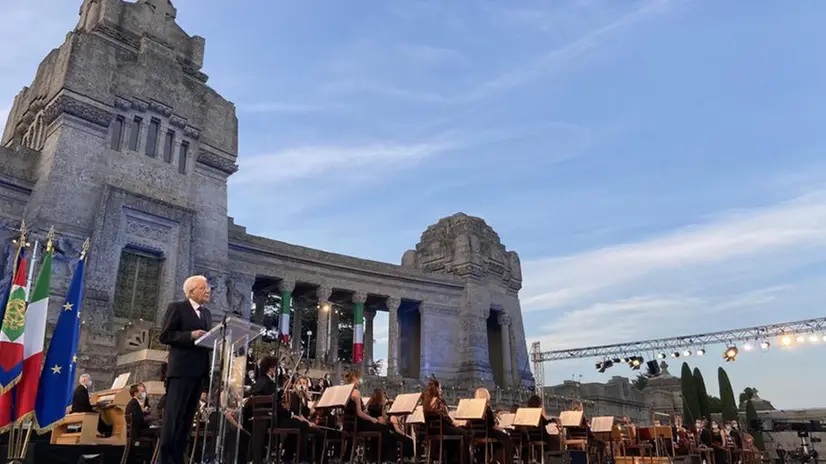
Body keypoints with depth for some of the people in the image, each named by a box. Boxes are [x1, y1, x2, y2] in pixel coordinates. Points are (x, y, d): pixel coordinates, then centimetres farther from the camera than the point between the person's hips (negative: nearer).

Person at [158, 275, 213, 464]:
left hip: (200, 370, 7)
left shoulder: (206, 313, 19)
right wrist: (191, 335, -20)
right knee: (173, 415, -5)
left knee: (188, 416, 9)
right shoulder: (177, 307, -1)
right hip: (181, 369, -7)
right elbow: (165, 336, -8)